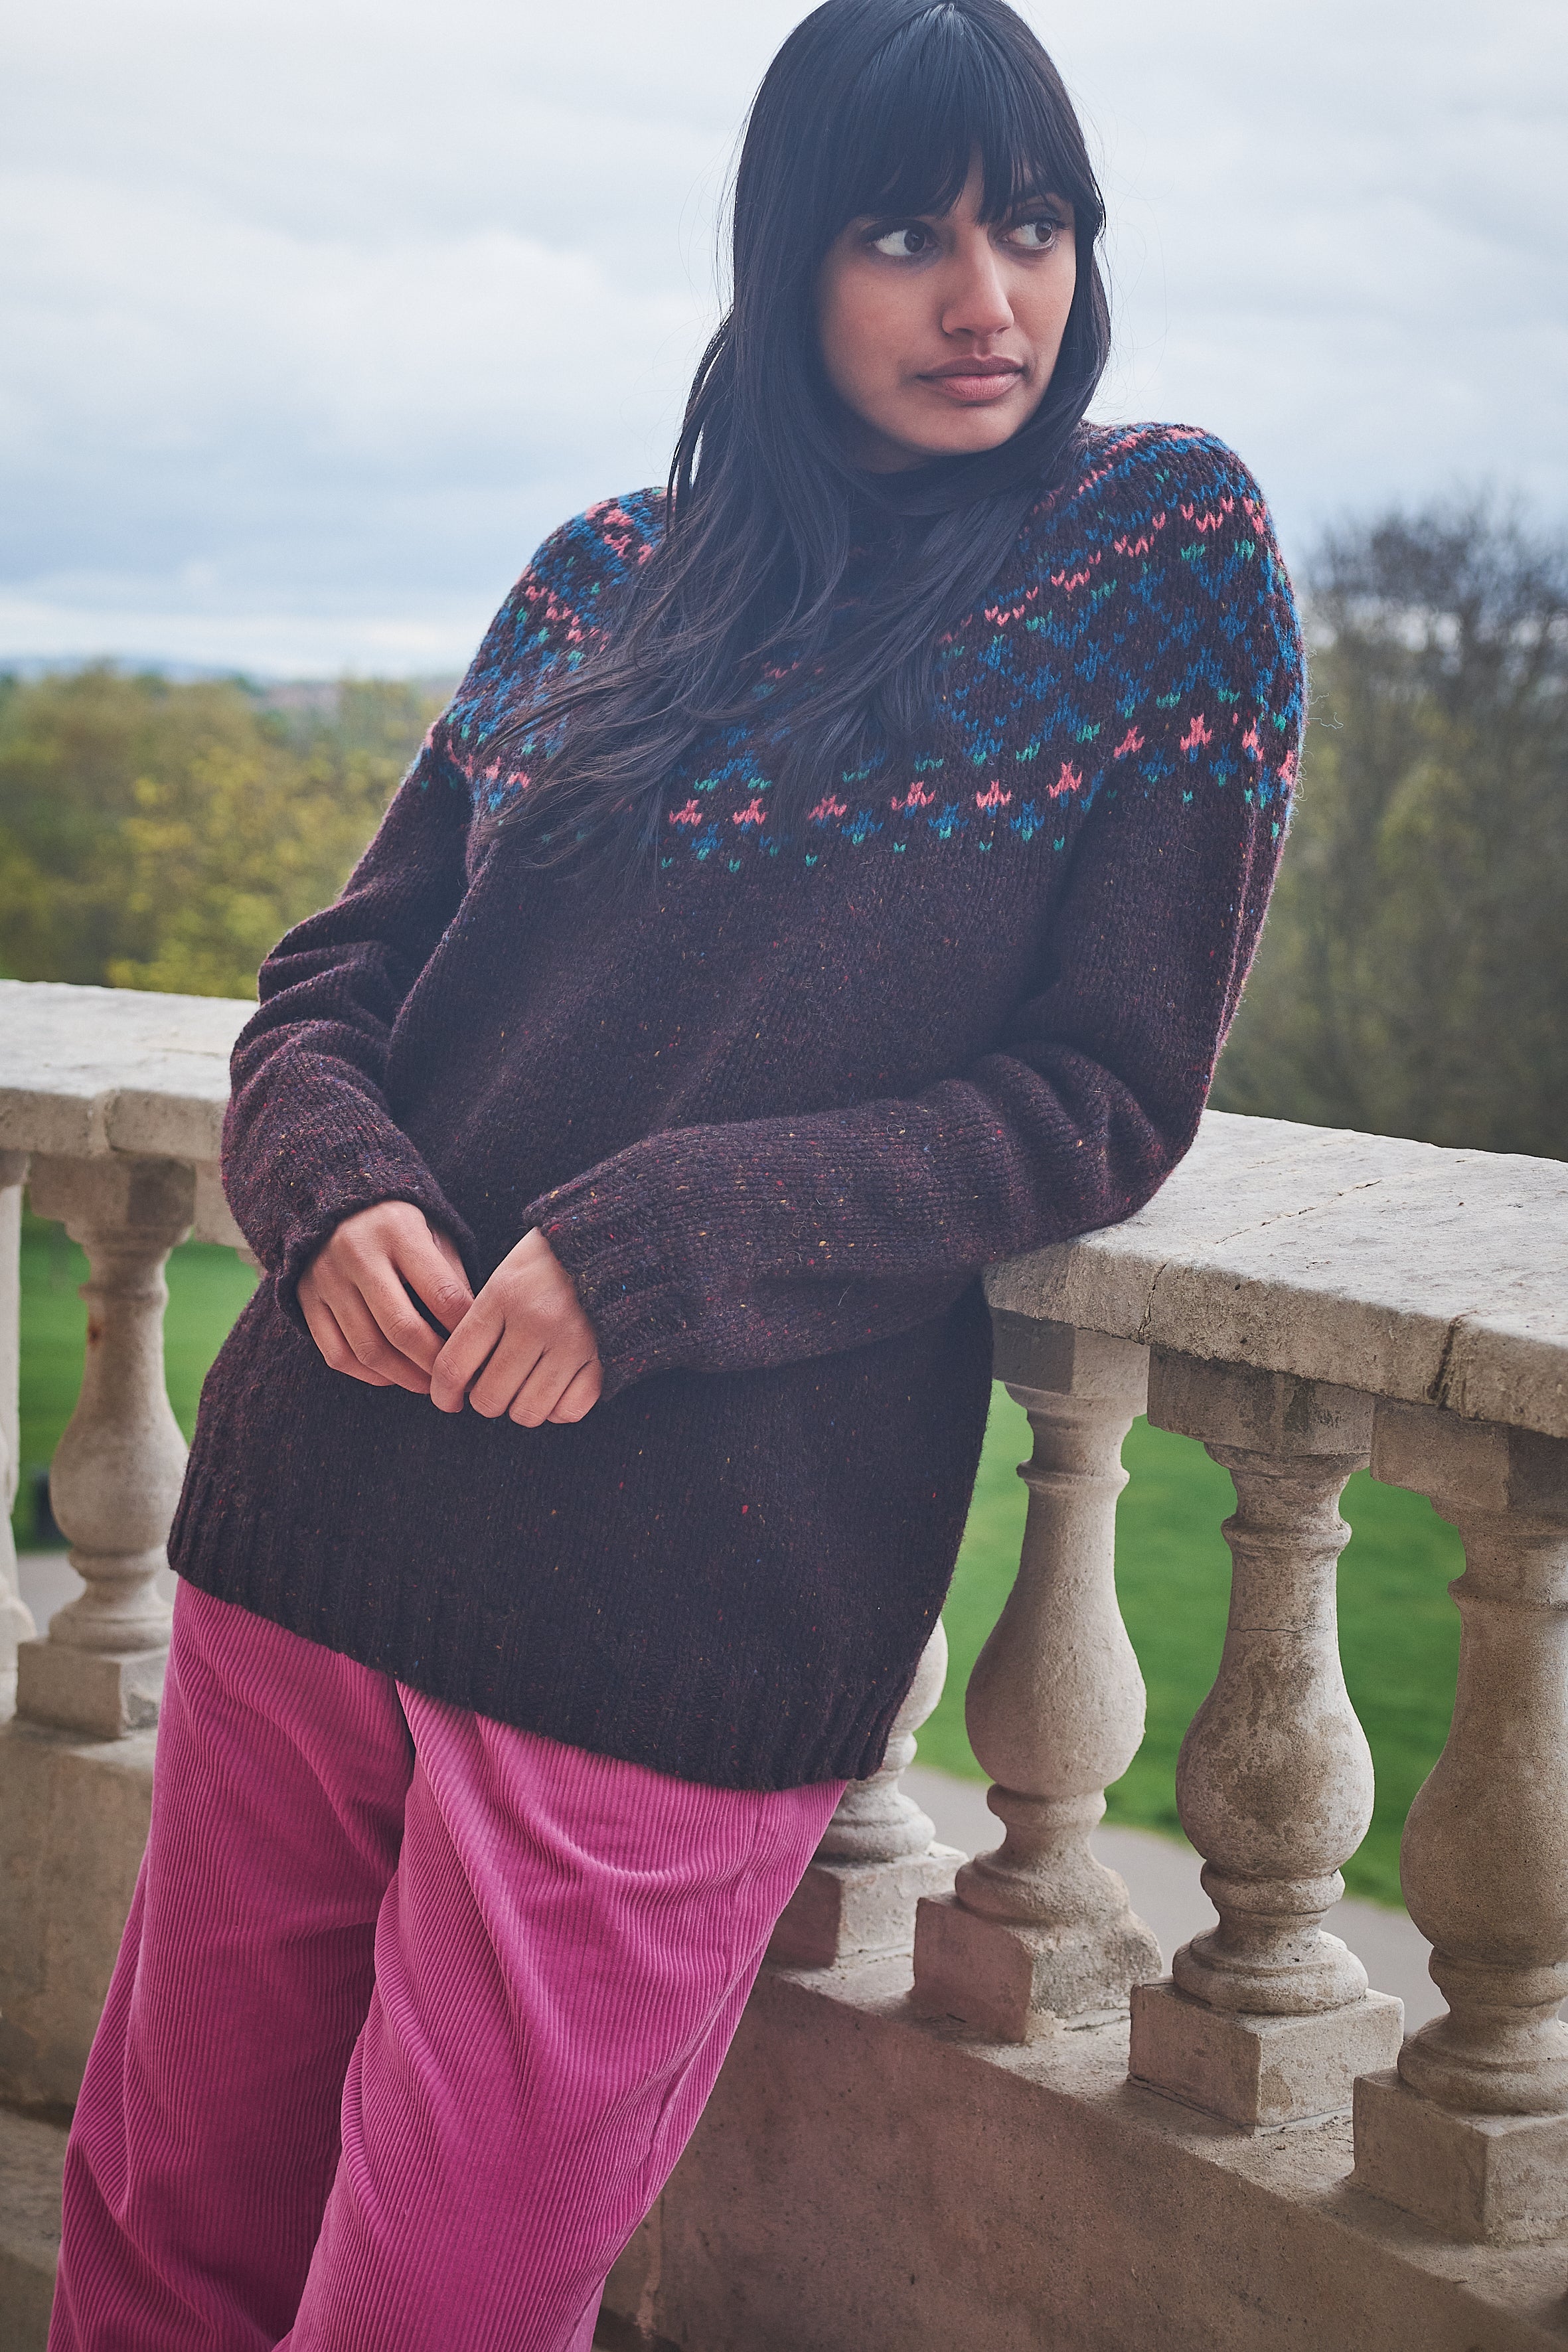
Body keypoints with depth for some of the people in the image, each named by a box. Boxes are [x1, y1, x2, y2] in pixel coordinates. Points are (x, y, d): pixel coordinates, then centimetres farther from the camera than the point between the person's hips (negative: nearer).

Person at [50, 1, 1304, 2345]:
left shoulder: (1168, 551, 1)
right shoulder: (607, 576, 13)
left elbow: (1108, 1092, -5)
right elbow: (336, 974, 13)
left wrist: (662, 1251, -16)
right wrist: (334, 1185, -11)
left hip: (685, 1615, -4)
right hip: (319, 1510, 5)